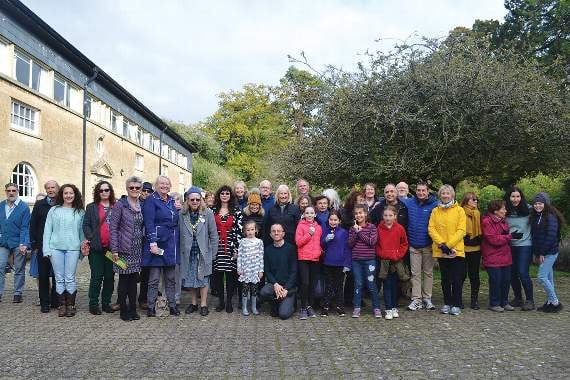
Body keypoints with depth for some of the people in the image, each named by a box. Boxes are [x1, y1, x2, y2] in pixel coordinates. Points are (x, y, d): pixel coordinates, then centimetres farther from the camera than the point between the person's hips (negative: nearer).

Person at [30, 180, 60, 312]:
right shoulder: (39, 205, 6)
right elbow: (33, 225, 6)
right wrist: (34, 244, 1)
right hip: (43, 246, 1)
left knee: (57, 276, 5)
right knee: (43, 275, 5)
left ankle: (55, 302, 15)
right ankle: (44, 303, 13)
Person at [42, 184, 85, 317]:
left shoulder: (80, 212, 8)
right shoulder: (54, 210, 7)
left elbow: (82, 231, 11)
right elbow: (47, 230, 5)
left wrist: (84, 245, 1)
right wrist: (46, 249, -2)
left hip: (73, 248, -1)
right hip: (56, 247, 1)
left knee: (70, 278, 0)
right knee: (59, 278, 4)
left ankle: (70, 305, 9)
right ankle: (62, 305, 13)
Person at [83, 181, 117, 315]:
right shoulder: (91, 207, 7)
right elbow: (86, 225, 3)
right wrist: (91, 238, -11)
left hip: (111, 247, 2)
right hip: (96, 248, -2)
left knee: (109, 276, 7)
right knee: (97, 276, 0)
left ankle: (106, 303, 18)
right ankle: (93, 304, 10)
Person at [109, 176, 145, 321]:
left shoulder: (142, 205, 9)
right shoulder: (120, 204, -5)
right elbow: (113, 228, -7)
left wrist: (144, 243, 4)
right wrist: (114, 250, -12)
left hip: (137, 249, 4)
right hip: (124, 249, -4)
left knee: (134, 279, 10)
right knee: (124, 280, 3)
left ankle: (133, 309, 19)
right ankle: (123, 310, 14)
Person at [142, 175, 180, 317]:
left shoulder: (172, 201, 15)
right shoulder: (151, 200, -6)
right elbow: (149, 223, -14)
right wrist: (152, 242, -20)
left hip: (171, 245, 6)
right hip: (157, 244, -6)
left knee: (171, 278, 11)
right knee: (154, 278, 0)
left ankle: (172, 305, 19)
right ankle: (151, 307, 10)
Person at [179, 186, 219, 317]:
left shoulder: (208, 213, -6)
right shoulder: (182, 214, -1)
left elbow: (213, 235, -2)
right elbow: (179, 235, 3)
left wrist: (213, 253, -3)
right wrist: (180, 251, -2)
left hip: (203, 252, -2)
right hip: (187, 253, 2)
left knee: (203, 277, 5)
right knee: (190, 278, 10)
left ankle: (203, 304, 14)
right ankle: (193, 303, 24)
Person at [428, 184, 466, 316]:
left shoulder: (459, 210, 1)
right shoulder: (435, 211, 8)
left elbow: (461, 230, -6)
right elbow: (431, 228, 0)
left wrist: (449, 245, -14)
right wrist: (441, 244, -12)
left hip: (456, 250, -2)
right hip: (440, 250, 2)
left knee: (456, 279, 0)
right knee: (445, 278, 11)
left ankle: (456, 305, 10)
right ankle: (447, 303, 21)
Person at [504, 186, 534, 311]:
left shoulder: (528, 210, -6)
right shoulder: (505, 211, 3)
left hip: (525, 245, -4)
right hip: (510, 246, 4)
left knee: (523, 273, -9)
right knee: (512, 273, 9)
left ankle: (530, 300, 6)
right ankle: (518, 298, 26)